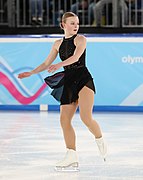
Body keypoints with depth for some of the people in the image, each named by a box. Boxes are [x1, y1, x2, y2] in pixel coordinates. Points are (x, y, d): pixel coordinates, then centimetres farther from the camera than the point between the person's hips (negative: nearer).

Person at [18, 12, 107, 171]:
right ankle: (72, 157, 2)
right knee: (64, 120, -3)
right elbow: (46, 64, 21)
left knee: (86, 117, -20)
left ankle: (100, 140, 8)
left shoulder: (80, 39, -2)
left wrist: (59, 65, -33)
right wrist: (30, 73, 10)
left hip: (83, 79, -6)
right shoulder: (58, 44, 14)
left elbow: (75, 57, -19)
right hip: (68, 82, 6)